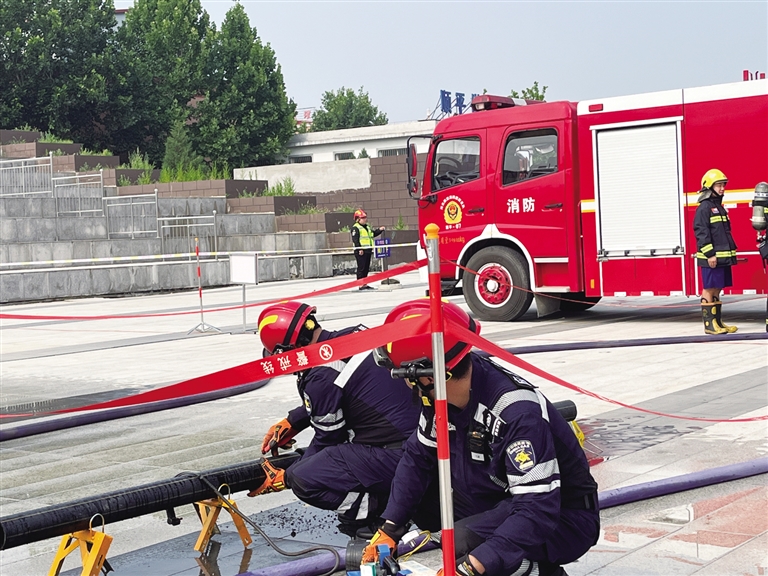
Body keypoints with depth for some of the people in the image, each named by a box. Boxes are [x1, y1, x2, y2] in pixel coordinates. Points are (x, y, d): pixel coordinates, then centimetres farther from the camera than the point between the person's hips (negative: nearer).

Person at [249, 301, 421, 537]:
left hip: (392, 454, -9)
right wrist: (290, 422, 27)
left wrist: (285, 478, 10)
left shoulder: (321, 378, -18)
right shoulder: (355, 334, 5)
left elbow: (327, 439, -4)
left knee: (304, 481, -10)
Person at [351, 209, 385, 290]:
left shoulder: (367, 227, 19)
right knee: (361, 268, -7)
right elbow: (355, 239, -16)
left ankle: (365, 284, 17)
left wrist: (380, 230, 10)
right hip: (361, 251, -9)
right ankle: (361, 285, -5)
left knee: (366, 268, 11)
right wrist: (359, 249, -22)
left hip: (368, 250, 9)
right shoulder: (355, 228, -10)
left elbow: (373, 234, 25)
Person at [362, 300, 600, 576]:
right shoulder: (440, 394, -10)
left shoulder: (517, 410, -33)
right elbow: (418, 457, 5)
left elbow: (537, 511, -36)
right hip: (502, 502, 9)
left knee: (467, 541, -32)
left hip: (563, 519, -8)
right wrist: (389, 529, -2)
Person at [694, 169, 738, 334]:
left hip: (723, 257, 9)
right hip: (711, 258, -9)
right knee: (709, 289, -5)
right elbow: (701, 232, -17)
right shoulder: (704, 208, -10)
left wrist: (732, 251, 21)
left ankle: (718, 322, 16)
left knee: (717, 289, 11)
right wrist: (710, 254, -21)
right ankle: (709, 324, -3)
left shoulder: (719, 207, 18)